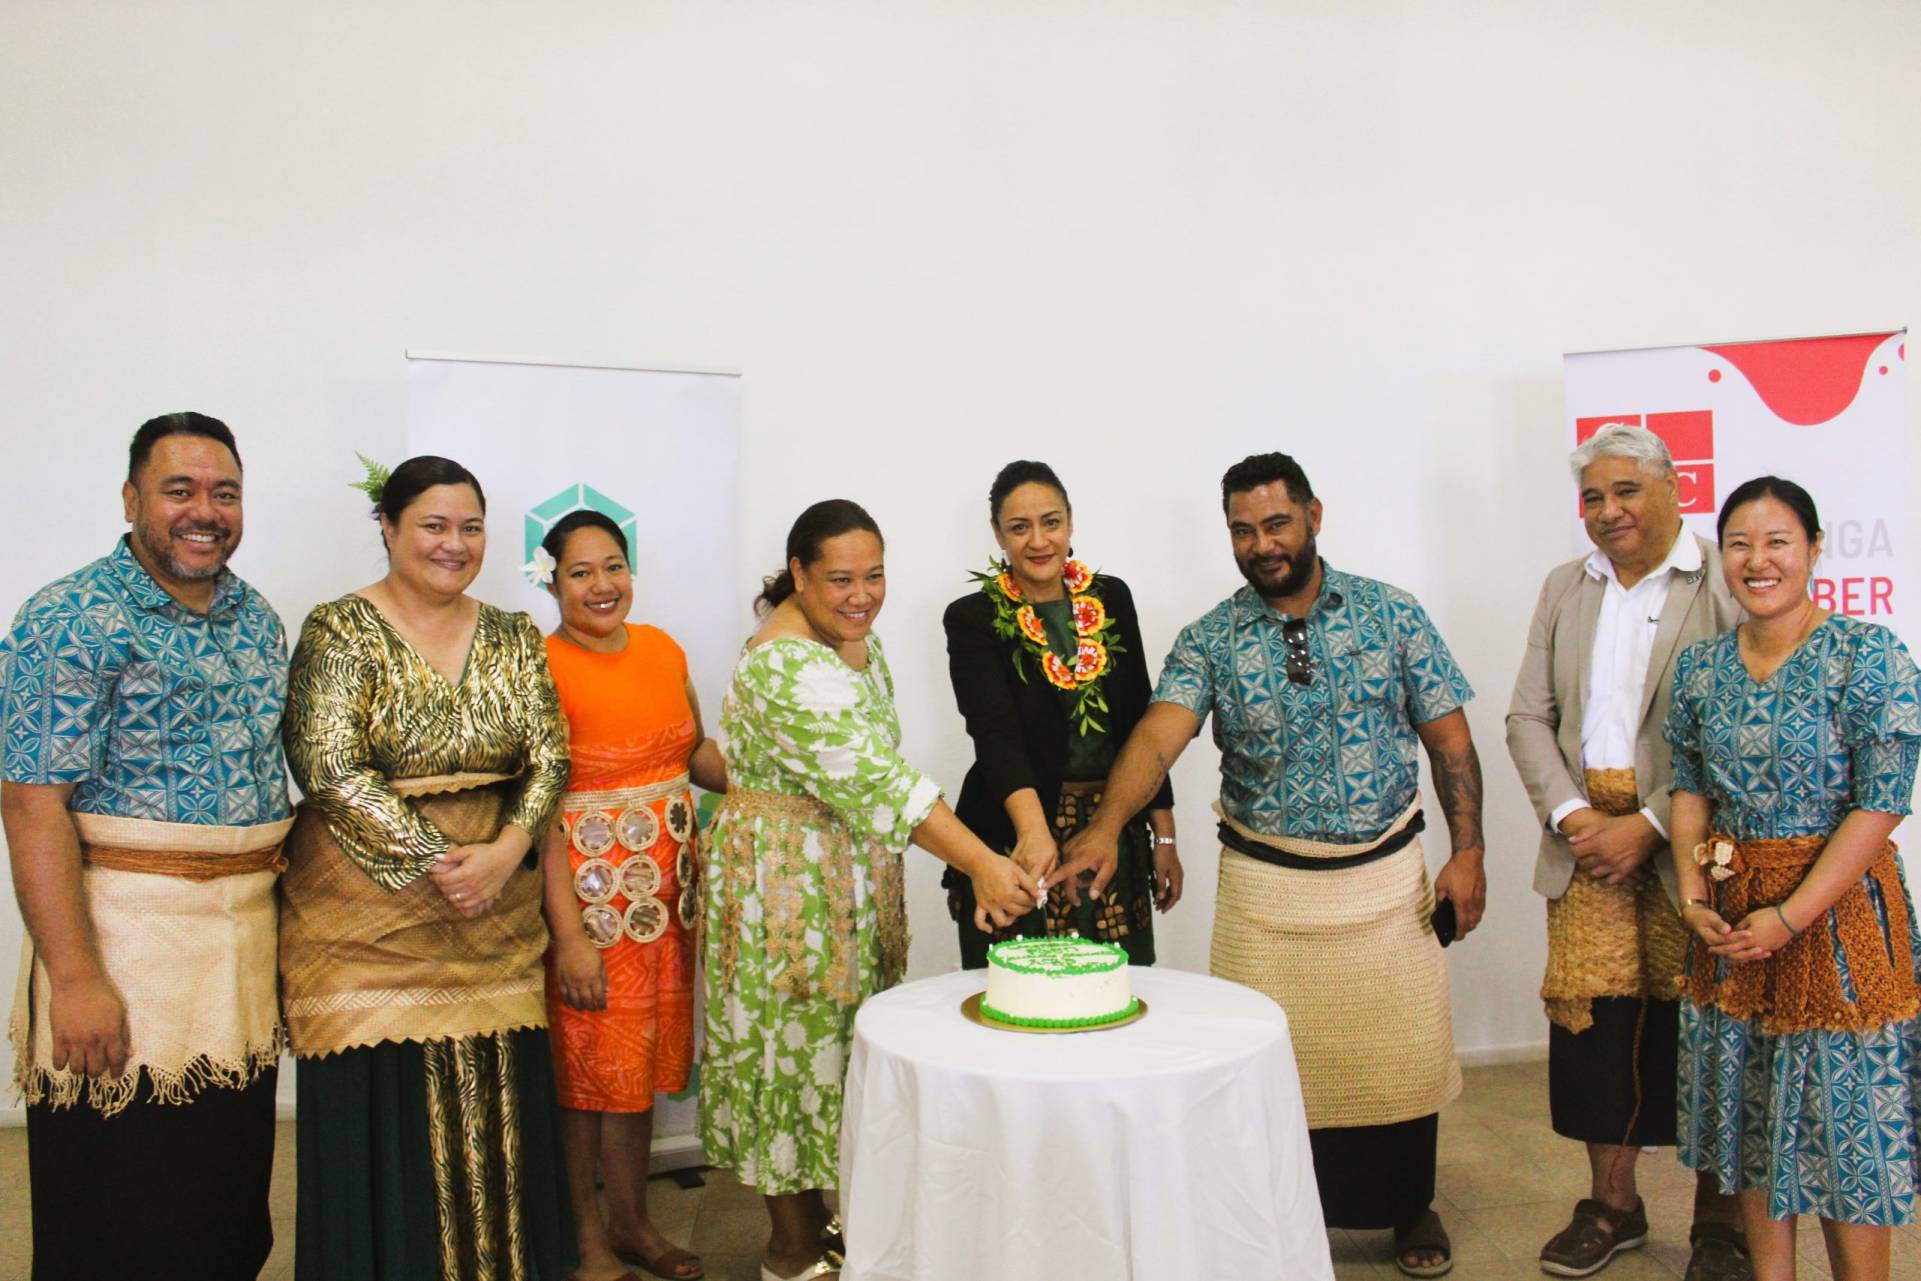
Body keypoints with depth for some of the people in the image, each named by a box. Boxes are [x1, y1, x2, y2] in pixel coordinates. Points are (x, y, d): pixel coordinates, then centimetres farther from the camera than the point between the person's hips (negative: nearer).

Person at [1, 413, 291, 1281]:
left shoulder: (257, 619, 10)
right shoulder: (71, 621, -11)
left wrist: (275, 905, 11)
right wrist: (75, 978, -20)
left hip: (247, 933, 6)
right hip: (127, 925, -6)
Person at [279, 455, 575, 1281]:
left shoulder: (513, 639, 8)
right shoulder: (340, 631, -5)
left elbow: (548, 758, 2)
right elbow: (330, 769, -14)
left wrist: (503, 853, -14)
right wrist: (435, 860, -17)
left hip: (495, 921, 4)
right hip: (369, 914, -3)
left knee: (490, 1111, 8)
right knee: (383, 1115, 3)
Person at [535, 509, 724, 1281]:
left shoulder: (662, 649, 5)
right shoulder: (542, 667, -15)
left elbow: (697, 751, 16)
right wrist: (569, 935, -20)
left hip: (663, 888, 6)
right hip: (583, 890, -6)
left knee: (644, 1056, 17)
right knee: (583, 1063, 7)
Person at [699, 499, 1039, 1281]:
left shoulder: (855, 637, 5)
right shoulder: (786, 667, -25)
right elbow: (873, 783, -32)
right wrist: (982, 864, -37)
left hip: (851, 875, 9)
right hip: (786, 883, -9)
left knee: (836, 1039, 17)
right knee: (798, 1045, 3)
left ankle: (826, 1213, 34)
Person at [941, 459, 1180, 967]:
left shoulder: (1112, 598, 7)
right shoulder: (973, 619, -6)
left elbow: (1140, 720, 10)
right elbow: (994, 730, -20)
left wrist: (1164, 835, 8)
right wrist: (1034, 830, -36)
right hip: (1012, 842, -3)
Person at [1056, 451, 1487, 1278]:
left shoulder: (1391, 615, -2)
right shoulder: (1209, 641, -6)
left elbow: (1449, 738, 1)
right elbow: (1159, 734, -22)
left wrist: (1467, 851, -5)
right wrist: (1105, 825, -38)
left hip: (1387, 875, 1)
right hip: (1264, 882, 0)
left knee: (1398, 1050, 11)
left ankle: (1411, 1208, 35)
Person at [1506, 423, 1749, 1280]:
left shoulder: (1726, 584, -3)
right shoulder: (1565, 590, 13)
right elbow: (1528, 718, 10)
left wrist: (1648, 826, -14)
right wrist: (1571, 814, -4)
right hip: (1587, 839, 4)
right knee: (1591, 1021, 6)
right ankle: (1612, 1205, 24)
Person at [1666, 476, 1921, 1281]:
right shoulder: (1700, 665, 5)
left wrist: (1790, 916, -18)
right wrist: (1692, 893, -4)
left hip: (1835, 906, -5)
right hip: (1728, 918, 5)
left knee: (1848, 1122, 5)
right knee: (1749, 1114, 15)